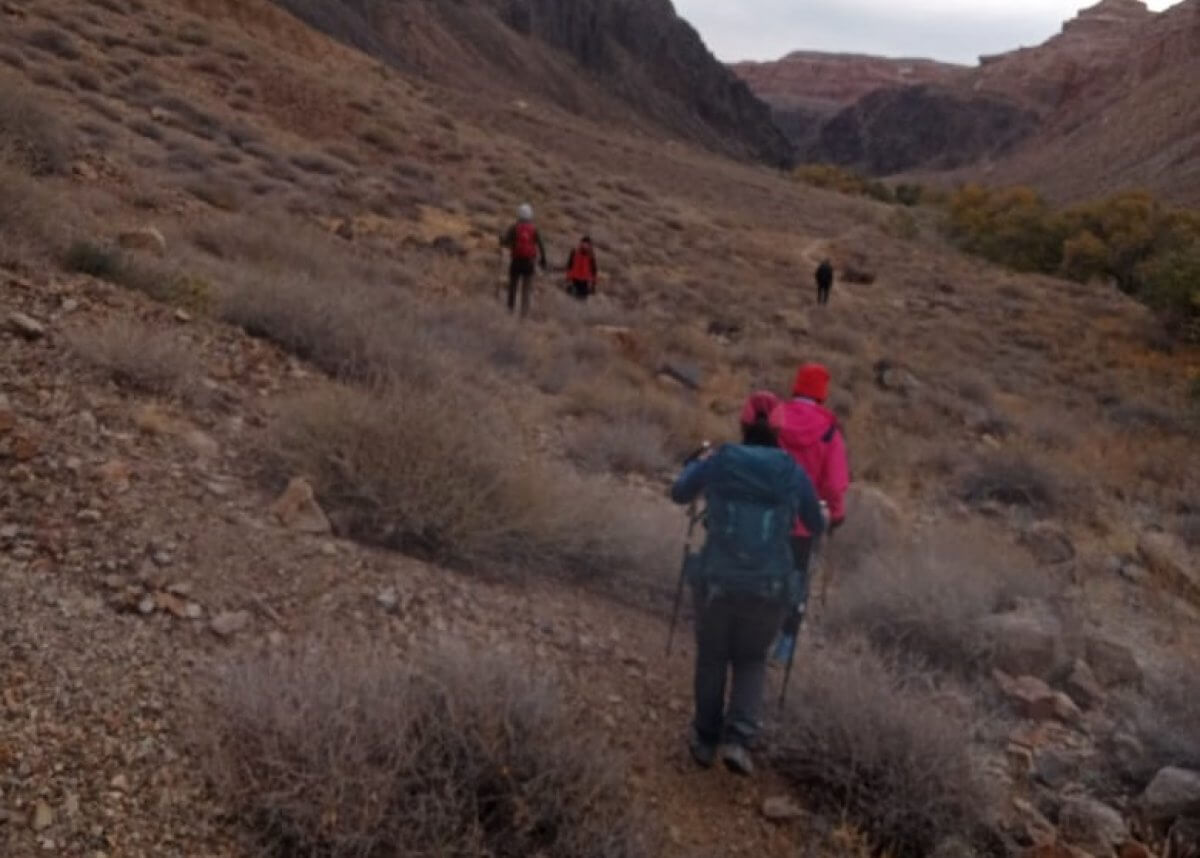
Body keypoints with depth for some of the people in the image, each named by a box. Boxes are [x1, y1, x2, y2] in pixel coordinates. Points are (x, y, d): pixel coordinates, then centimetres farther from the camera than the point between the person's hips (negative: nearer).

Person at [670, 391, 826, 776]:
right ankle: (737, 740, 6)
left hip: (717, 581, 0)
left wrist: (699, 463, 37)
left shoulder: (717, 462, -1)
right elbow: (815, 525, 16)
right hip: (769, 587, 0)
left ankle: (705, 740, 33)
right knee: (751, 662, 23)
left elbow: (678, 494, 18)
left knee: (712, 657, 24)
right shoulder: (794, 473, 0)